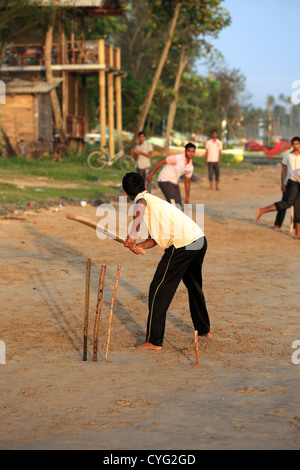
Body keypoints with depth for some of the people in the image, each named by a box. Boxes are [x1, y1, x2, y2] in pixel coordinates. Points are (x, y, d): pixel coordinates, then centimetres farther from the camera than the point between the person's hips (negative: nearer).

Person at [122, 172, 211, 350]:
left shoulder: (142, 199, 0)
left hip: (182, 245, -9)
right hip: (200, 240, 9)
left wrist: (133, 236, -24)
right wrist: (141, 246, 0)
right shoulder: (154, 201, 26)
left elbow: (141, 205, -28)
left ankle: (154, 341, 1)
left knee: (159, 290, 1)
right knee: (194, 286, 29)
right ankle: (204, 329, 45)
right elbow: (155, 238, 19)